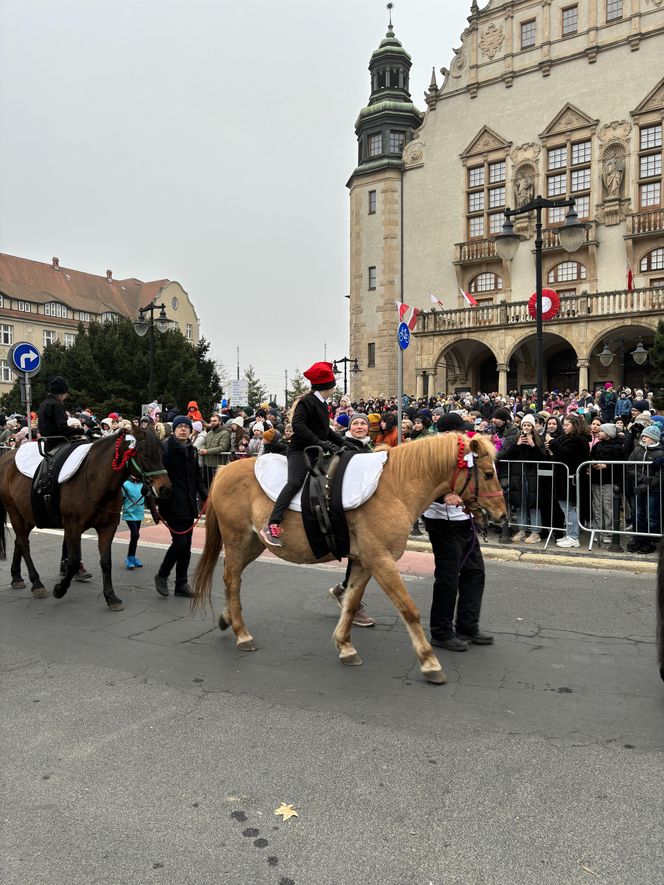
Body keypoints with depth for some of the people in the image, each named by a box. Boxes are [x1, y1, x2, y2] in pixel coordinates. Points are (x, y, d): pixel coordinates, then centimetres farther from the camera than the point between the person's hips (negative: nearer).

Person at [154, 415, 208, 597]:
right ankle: (162, 576, 14)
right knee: (179, 542, -9)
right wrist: (159, 500, -21)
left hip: (189, 505, 7)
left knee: (186, 546, 11)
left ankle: (182, 584, 21)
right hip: (172, 505, -7)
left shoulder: (192, 450, 13)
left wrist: (205, 494, 3)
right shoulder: (165, 447, -8)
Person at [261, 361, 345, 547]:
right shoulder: (307, 402, -8)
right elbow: (297, 424, -21)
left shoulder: (322, 404, 20)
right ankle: (272, 526, -35)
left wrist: (343, 444, 25)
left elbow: (326, 430, 31)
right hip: (300, 450, -10)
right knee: (295, 482, -28)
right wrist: (320, 442, -26)